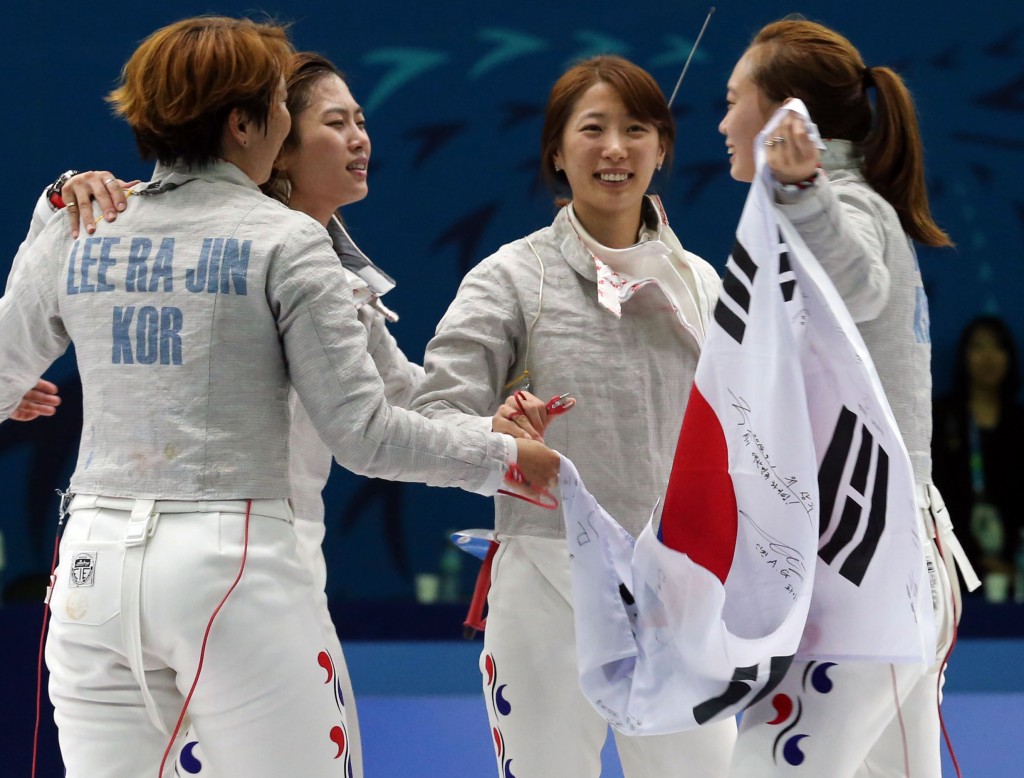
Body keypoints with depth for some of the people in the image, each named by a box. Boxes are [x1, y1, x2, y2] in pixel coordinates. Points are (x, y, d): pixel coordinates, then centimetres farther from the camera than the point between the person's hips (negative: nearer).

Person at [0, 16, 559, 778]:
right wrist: (501, 458, 5)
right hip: (232, 565, -4)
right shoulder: (284, 241, -7)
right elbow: (362, 431, -9)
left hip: (96, 566, 4)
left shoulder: (74, 235, 6)